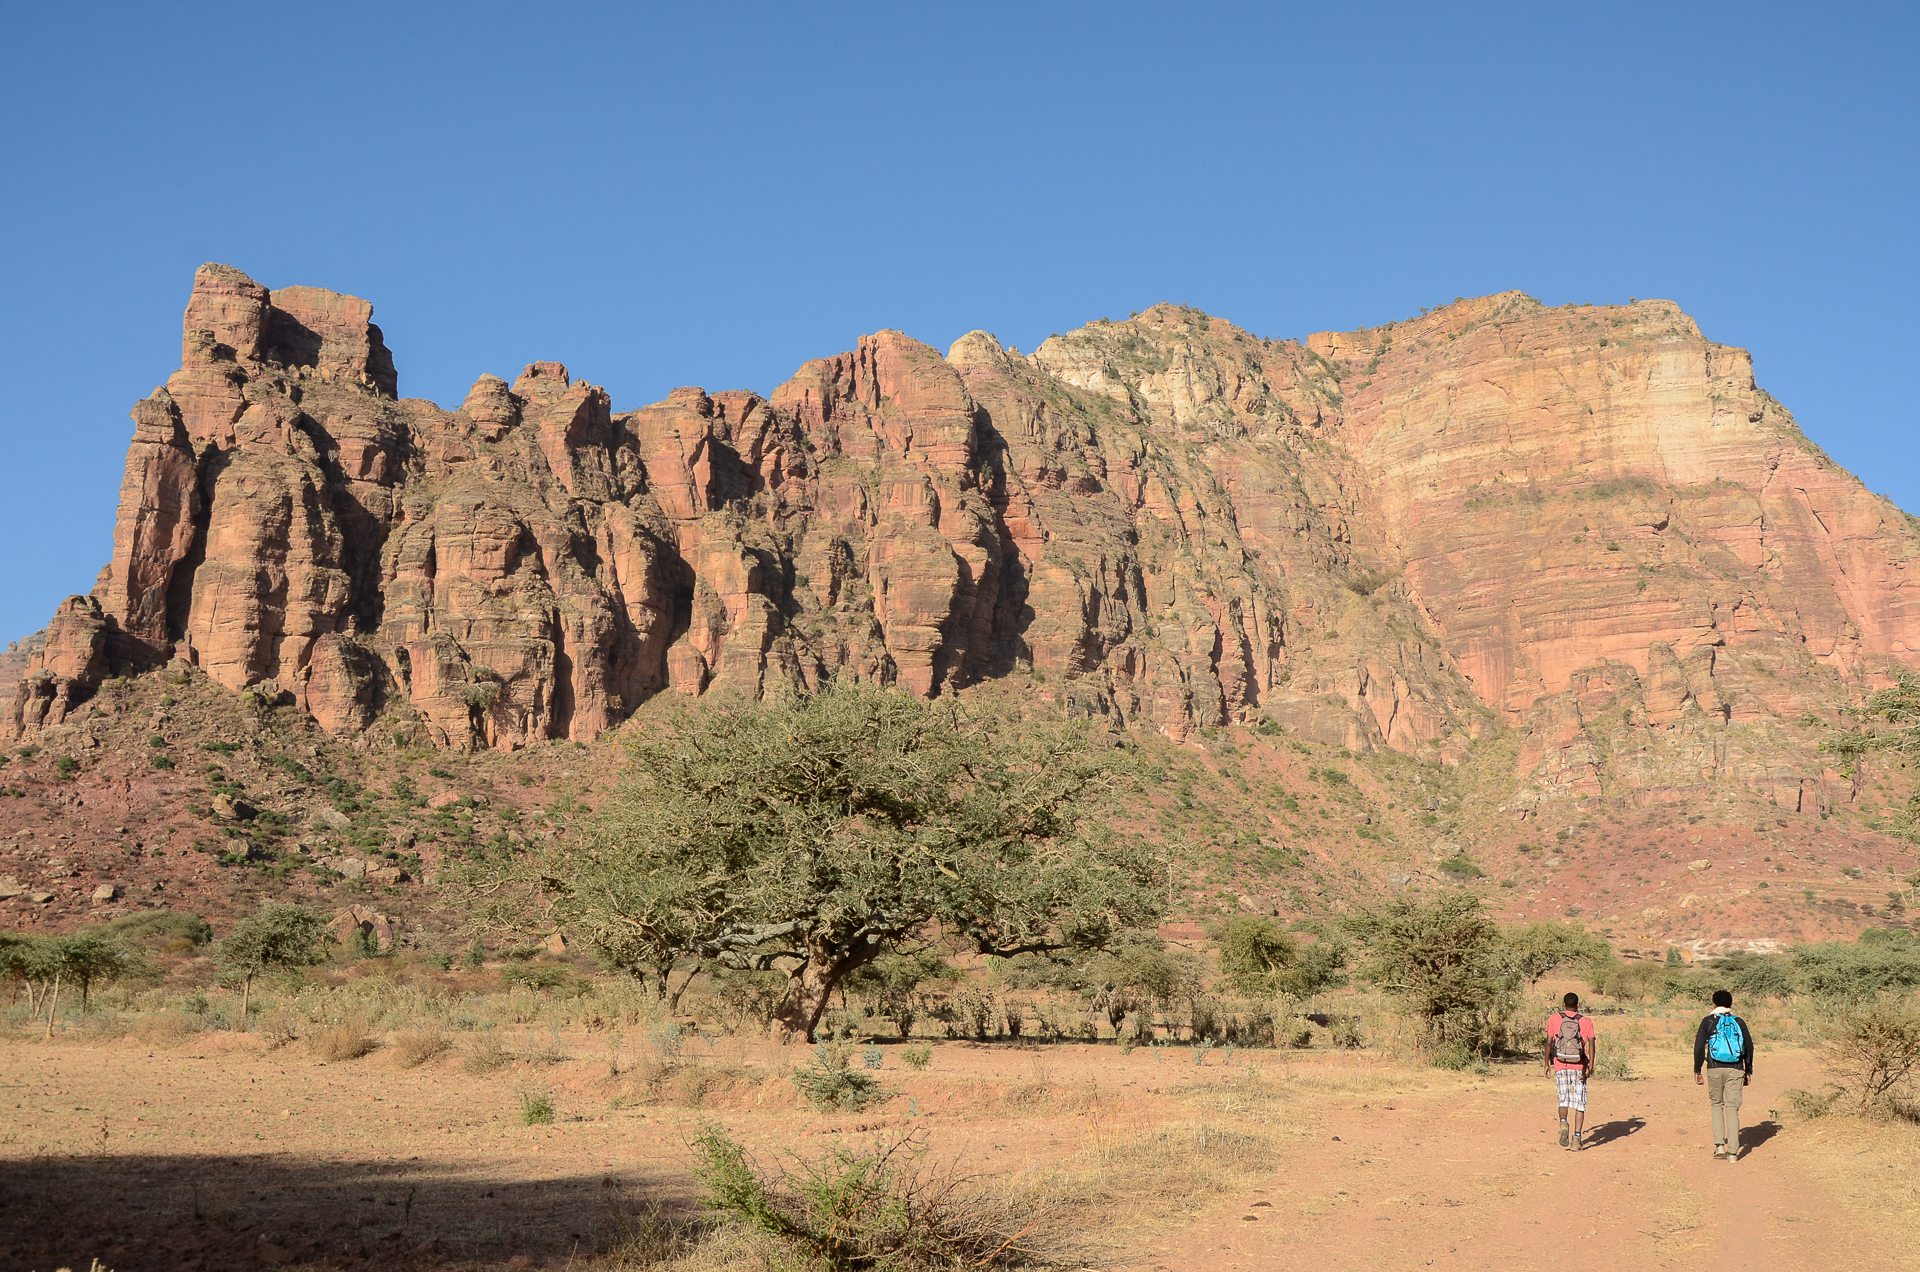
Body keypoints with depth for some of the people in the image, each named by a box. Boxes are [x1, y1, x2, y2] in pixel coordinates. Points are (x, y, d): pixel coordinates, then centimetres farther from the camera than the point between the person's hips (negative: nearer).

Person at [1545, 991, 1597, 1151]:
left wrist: (1547, 1064, 8)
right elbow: (1591, 1042, -8)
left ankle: (1563, 1123, -18)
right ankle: (1576, 1138, -3)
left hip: (1560, 1065, 0)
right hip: (1579, 1066, 0)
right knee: (1580, 1103, 5)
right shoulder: (1586, 1021, 4)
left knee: (1564, 1099, 10)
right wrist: (1591, 1066, -12)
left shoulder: (1554, 1019, 4)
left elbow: (1549, 1042, 0)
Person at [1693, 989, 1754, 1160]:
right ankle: (1732, 1152, -2)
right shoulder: (1739, 1022, 7)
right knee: (1732, 1108, 2)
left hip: (1715, 1069, -1)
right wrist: (1748, 1071, 19)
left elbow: (1699, 1047, -3)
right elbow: (1749, 1047, 9)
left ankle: (1719, 1144, 3)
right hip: (1735, 1070, 1)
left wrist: (1697, 1071, 3)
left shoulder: (1708, 1022, 3)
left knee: (1717, 1104, 16)